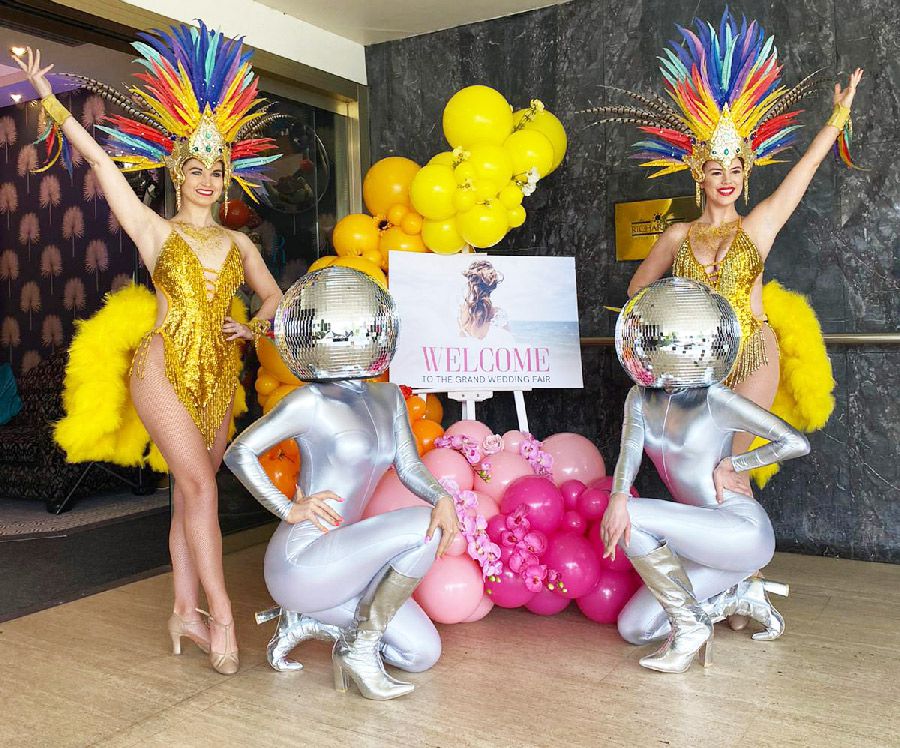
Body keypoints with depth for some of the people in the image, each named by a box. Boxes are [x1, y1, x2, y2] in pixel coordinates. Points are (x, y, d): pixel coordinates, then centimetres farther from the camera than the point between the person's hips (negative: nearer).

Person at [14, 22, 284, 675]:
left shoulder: (238, 243, 14)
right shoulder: (155, 231, 4)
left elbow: (275, 300, 14)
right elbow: (99, 158, 0)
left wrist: (254, 326, -5)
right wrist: (50, 100, 0)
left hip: (219, 375, 4)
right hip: (165, 368, -4)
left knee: (190, 491, 6)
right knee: (200, 483, -13)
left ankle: (185, 610, 13)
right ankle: (221, 615, -8)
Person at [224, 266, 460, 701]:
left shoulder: (387, 398, 8)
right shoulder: (310, 402, -11)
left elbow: (408, 466, 7)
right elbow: (238, 453, -7)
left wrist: (442, 497, -13)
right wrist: (288, 509, -14)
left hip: (337, 559, 7)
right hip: (300, 563, -7)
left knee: (423, 654, 8)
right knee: (421, 527, -22)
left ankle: (305, 620, 16)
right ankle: (358, 648, -7)